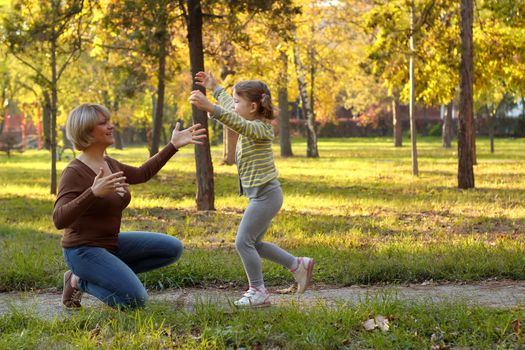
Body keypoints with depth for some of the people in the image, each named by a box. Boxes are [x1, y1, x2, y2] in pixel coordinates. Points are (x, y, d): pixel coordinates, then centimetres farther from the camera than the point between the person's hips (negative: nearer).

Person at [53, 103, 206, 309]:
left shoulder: (108, 164, 6)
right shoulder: (75, 172, -20)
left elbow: (142, 174, 23)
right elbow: (59, 220, -31)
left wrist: (173, 145, 19)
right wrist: (94, 192, -43)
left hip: (110, 244, 8)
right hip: (84, 251, -8)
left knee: (173, 249, 4)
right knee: (135, 300, -22)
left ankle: (110, 274, 6)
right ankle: (81, 281, 0)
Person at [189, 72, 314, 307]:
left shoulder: (258, 128, -18)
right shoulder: (250, 125, 10)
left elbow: (235, 122, -40)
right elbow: (234, 112, 31)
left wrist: (210, 108, -53)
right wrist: (215, 88, 39)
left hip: (265, 195, -10)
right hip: (262, 196, 10)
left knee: (243, 241, -6)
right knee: (253, 243, 16)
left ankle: (258, 292, 2)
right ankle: (299, 265, 25)